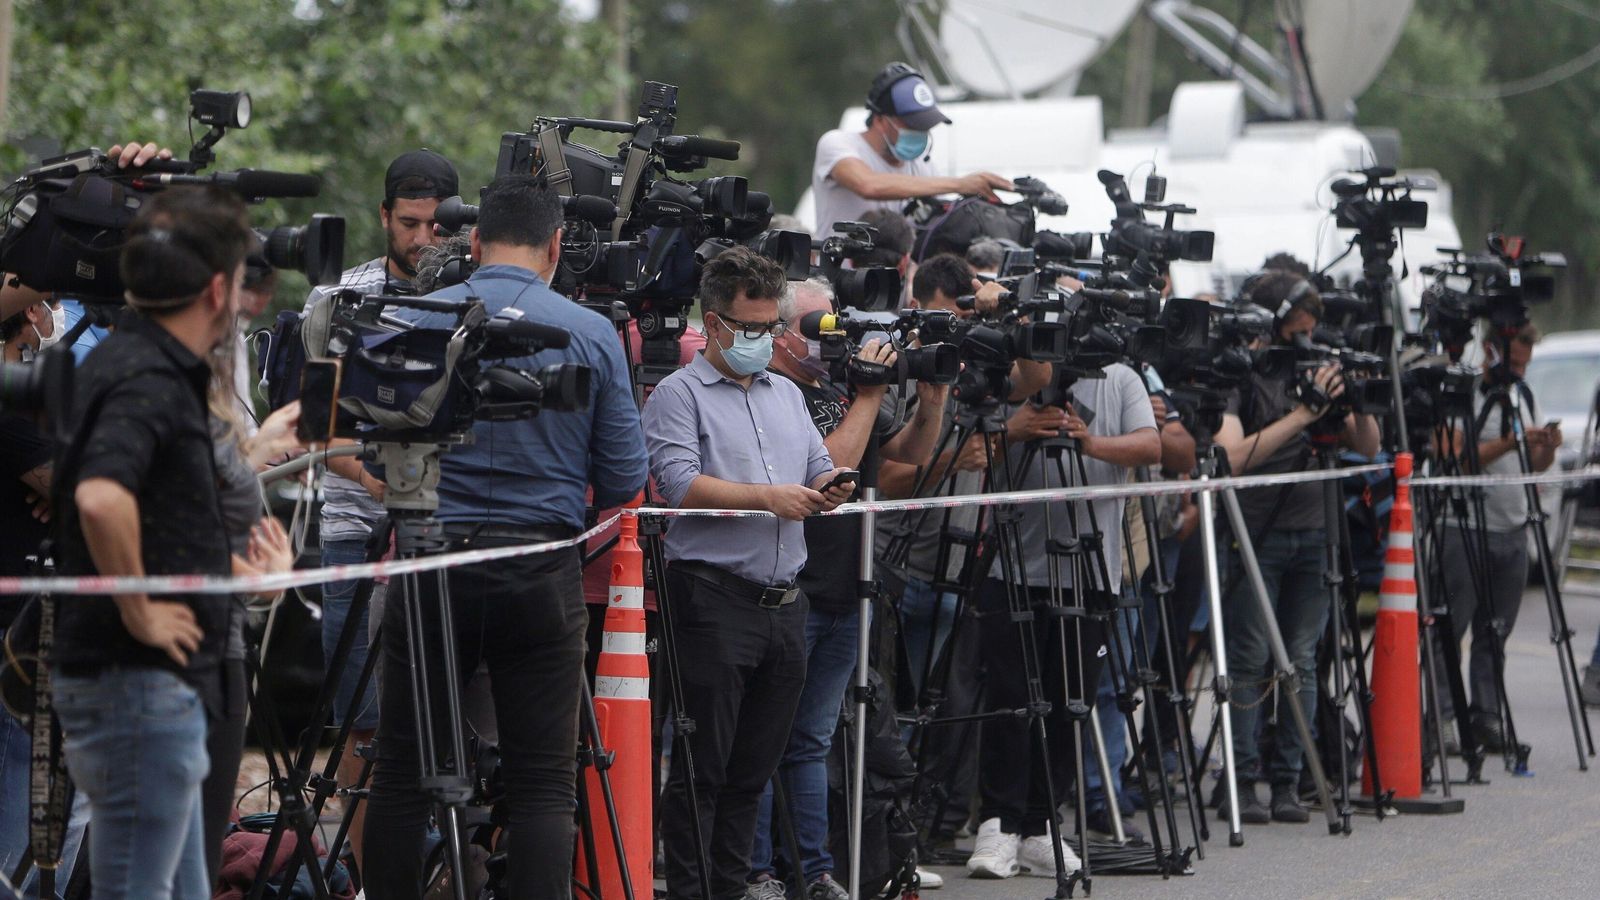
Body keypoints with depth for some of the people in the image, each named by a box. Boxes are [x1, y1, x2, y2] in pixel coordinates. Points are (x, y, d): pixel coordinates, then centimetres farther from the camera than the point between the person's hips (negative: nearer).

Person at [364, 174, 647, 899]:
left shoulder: (414, 323, -1)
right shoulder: (592, 335, -1)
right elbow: (624, 481, 2)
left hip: (433, 566, 0)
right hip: (543, 576, 0)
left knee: (402, 772, 7)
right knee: (543, 783, 2)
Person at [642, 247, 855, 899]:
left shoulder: (787, 395, 20)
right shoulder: (679, 395, -1)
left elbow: (819, 475, 20)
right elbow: (680, 485, -14)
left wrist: (829, 488, -4)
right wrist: (766, 497, -17)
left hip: (784, 600, 6)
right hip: (714, 597, -6)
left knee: (755, 767, 9)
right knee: (703, 766, -6)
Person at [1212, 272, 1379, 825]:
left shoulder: (1310, 373, 11)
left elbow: (1367, 447, 13)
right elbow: (1234, 456, -21)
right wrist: (1304, 413, -23)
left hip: (1312, 534, 5)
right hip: (1254, 535, -5)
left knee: (1300, 660, 3)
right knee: (1249, 659, -6)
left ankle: (1287, 780, 6)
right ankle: (1241, 782, -3)